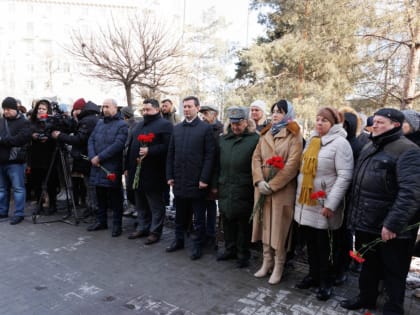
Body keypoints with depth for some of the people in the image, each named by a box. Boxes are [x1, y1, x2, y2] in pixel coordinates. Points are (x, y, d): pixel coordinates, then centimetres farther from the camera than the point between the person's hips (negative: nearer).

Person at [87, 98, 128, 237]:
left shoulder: (122, 125, -6)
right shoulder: (99, 123, 14)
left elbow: (118, 145, -18)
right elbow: (91, 140, 9)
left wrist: (99, 157, -17)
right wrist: (92, 157, -8)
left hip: (112, 168, -6)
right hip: (97, 167, 6)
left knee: (115, 198, 2)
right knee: (100, 197, 15)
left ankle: (117, 224, 13)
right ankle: (101, 221, 29)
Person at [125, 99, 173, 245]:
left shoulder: (165, 125, -6)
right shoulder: (138, 126, 19)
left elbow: (167, 146, -18)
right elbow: (131, 146, 19)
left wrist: (149, 151, -25)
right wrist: (128, 166, 13)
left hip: (153, 174, -8)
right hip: (136, 172, 8)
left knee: (156, 205, 4)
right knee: (140, 204, 17)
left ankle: (155, 231, 15)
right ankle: (142, 228, 30)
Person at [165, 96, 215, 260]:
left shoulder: (206, 128, -4)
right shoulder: (177, 128, 10)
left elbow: (209, 155, -9)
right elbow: (170, 154, 10)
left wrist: (204, 178, -14)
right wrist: (169, 175, 4)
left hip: (197, 181, -4)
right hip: (179, 180, 5)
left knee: (199, 217, 8)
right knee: (179, 214, 17)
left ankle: (197, 245, 21)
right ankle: (178, 240, 33)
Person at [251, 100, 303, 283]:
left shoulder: (294, 136, -4)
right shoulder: (265, 135, 13)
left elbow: (292, 164, -14)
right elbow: (256, 158, 5)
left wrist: (272, 185, -16)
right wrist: (259, 181, -10)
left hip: (282, 190, -5)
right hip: (263, 188, 5)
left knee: (279, 228, 2)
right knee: (265, 225, 12)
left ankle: (278, 267, 17)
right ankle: (267, 262, 27)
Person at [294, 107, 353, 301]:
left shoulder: (340, 143, -10)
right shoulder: (311, 140, 11)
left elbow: (345, 177, -16)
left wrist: (330, 204, -20)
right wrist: (299, 194, 11)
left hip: (324, 204, -6)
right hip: (306, 201, 6)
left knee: (325, 245, 7)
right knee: (310, 242, 16)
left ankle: (326, 282, 23)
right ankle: (313, 275, 33)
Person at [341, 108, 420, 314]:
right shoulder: (370, 148, 12)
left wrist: (393, 223, -26)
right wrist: (356, 215, 15)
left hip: (391, 227, -7)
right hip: (367, 222, 8)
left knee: (393, 271, 10)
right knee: (368, 264, 22)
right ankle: (366, 298, 40)